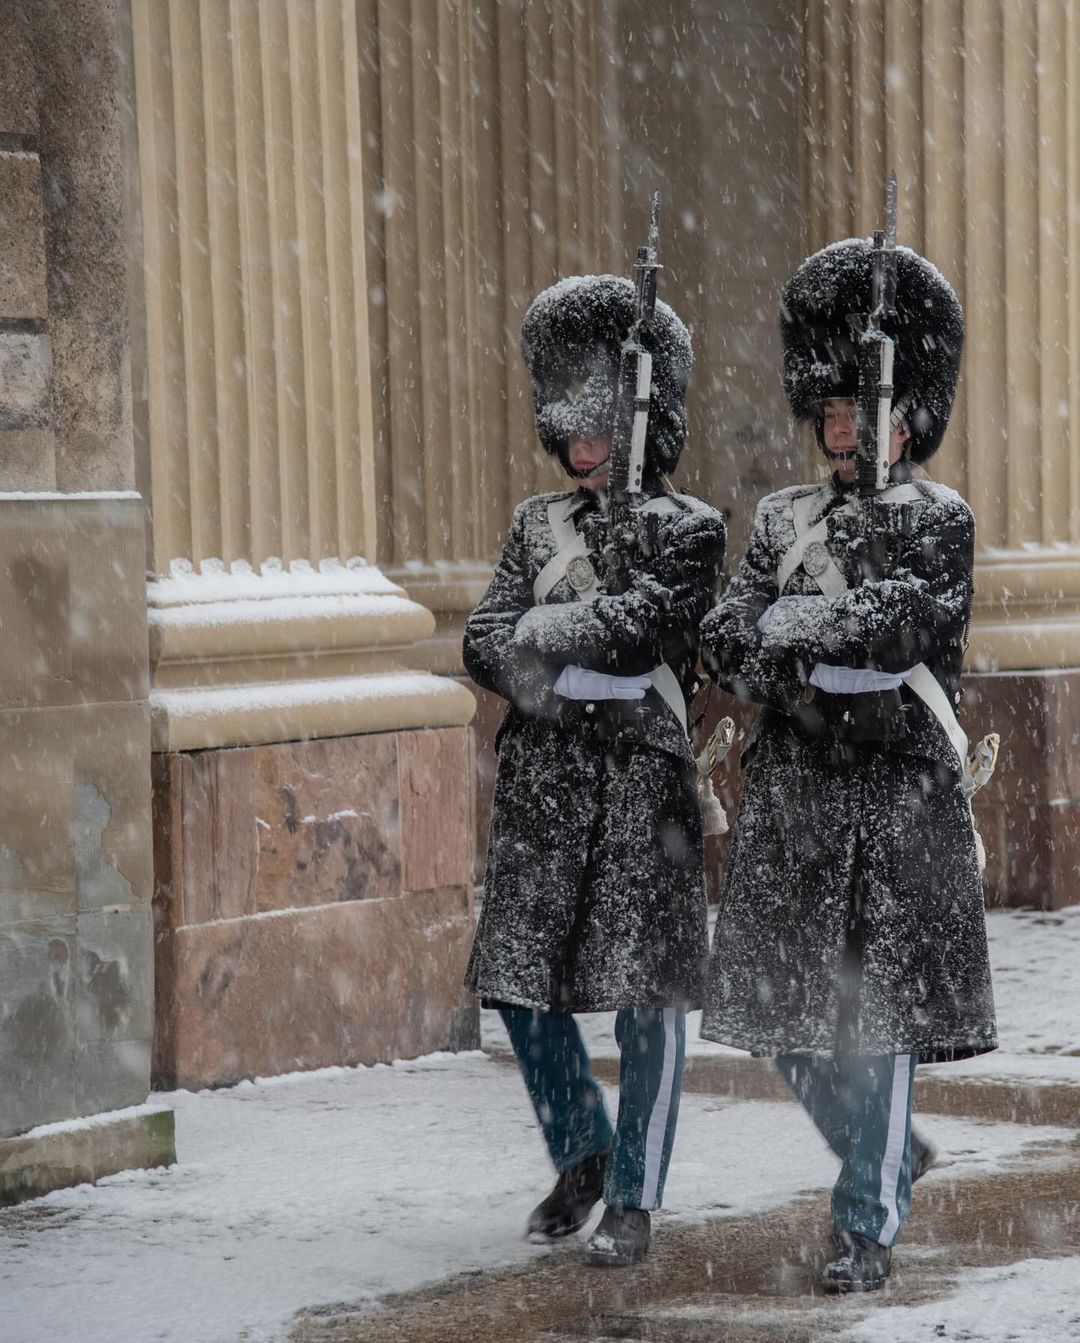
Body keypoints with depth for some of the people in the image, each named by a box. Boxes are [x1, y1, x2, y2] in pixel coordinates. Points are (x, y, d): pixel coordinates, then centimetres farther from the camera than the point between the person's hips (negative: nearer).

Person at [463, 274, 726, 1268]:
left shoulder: (689, 530, -2)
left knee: (645, 994, -1)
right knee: (521, 979, 5)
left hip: (642, 777, -5)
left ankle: (634, 1198, 8)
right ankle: (582, 1155, 26)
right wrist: (583, 655, -12)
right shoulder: (540, 523, 13)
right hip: (542, 776, 5)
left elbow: (633, 624, -17)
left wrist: (537, 636, -7)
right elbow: (485, 649, 3)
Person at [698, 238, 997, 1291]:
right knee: (790, 1012, 7)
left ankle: (869, 1225, 7)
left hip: (901, 795, -5)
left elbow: (895, 624, -20)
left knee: (881, 1009, -3)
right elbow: (725, 644, 0)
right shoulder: (784, 521, 12)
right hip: (792, 798, 5)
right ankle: (893, 1154, 32)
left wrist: (789, 628, -11)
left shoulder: (939, 524, -2)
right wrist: (826, 672, -15)